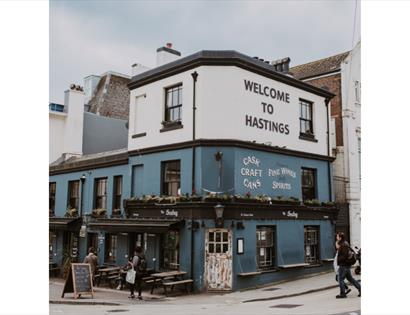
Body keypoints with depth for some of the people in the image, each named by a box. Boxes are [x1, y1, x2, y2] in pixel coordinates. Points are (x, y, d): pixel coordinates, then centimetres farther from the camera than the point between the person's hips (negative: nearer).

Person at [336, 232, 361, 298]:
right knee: (350, 278, 15)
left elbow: (345, 255, -24)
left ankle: (342, 294, 2)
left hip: (343, 265, -10)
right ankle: (360, 289, 16)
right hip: (346, 265, 10)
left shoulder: (344, 245, -18)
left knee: (341, 279, -3)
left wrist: (338, 260, -16)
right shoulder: (344, 244, 15)